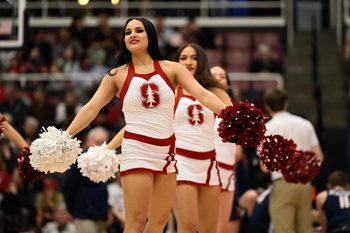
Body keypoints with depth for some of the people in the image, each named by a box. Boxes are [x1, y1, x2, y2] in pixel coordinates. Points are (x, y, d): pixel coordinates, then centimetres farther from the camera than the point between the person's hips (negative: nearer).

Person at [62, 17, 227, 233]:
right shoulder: (117, 75, 2)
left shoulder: (171, 69, 3)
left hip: (166, 152, 3)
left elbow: (202, 94, -6)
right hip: (137, 151, -3)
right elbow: (91, 108, -1)